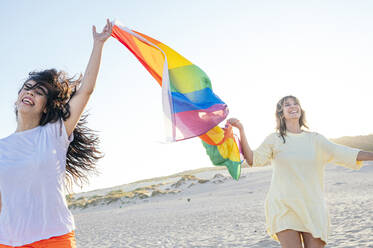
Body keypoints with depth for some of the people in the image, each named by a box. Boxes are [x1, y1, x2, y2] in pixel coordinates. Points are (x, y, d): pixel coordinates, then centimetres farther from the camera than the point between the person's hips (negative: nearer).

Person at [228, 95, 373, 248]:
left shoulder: (314, 139, 11)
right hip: (284, 206, -2)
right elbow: (252, 159, -5)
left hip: (312, 206, 2)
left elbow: (344, 154, 4)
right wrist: (241, 130, -14)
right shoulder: (274, 139, 6)